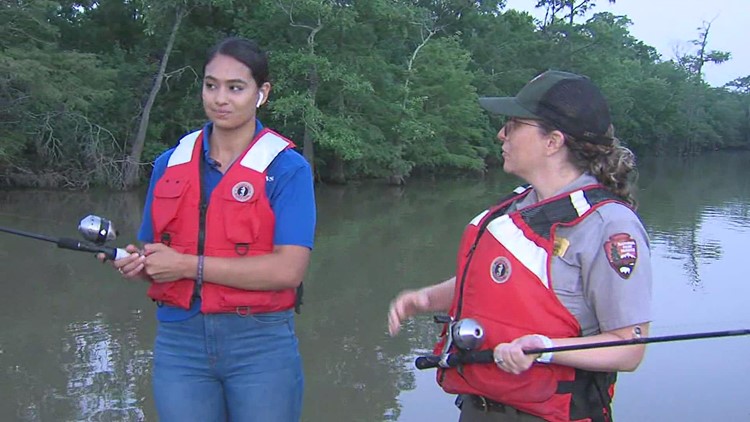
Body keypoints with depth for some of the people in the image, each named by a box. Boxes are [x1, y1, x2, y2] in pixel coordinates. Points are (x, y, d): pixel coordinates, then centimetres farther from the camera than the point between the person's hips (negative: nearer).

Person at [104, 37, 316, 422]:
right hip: (178, 343, 3)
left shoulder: (287, 168, -6)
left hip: (261, 345, -3)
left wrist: (189, 265, -17)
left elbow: (288, 269, -17)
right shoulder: (169, 164, 8)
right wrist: (136, 264, -7)